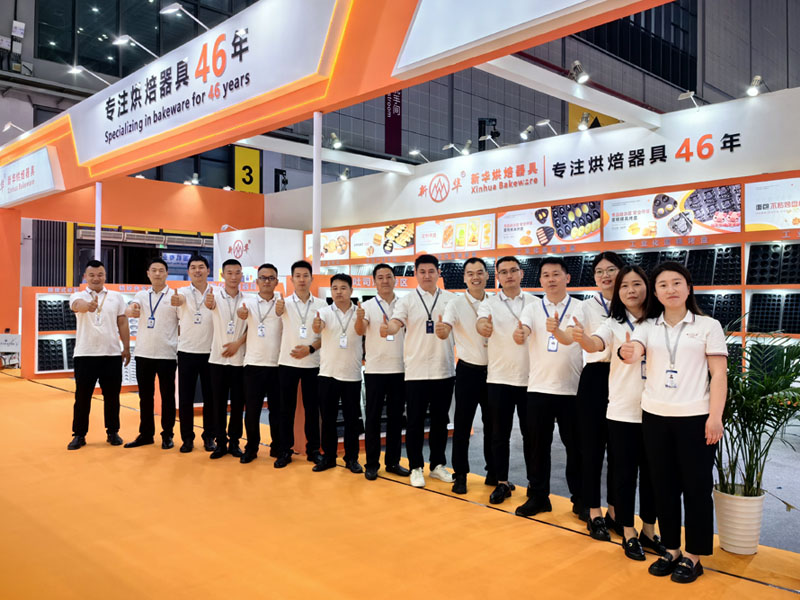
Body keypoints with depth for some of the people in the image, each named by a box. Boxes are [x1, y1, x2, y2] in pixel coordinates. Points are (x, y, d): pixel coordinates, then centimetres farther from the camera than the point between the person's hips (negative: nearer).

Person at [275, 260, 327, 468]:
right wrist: (279, 309, -44)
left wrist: (310, 349, -12)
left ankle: (313, 449, 19)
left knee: (312, 408, 8)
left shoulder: (321, 304, 4)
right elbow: (278, 312, -20)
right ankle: (285, 450, 15)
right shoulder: (285, 302, 1)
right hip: (287, 362, -1)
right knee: (286, 408, 5)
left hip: (312, 363, 1)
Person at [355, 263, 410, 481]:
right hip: (375, 369, -2)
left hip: (399, 368, 2)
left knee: (396, 417, 10)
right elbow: (360, 331, -17)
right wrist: (359, 319, -39)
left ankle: (393, 461, 21)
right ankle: (371, 464, 12)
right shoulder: (368, 306, -2)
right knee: (373, 417, 4)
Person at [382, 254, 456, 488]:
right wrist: (387, 329, -38)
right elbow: (396, 323, -17)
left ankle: (438, 465, 26)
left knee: (440, 420, 12)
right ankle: (416, 468, 17)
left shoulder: (451, 299, 5)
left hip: (444, 370, 2)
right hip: (417, 370, -2)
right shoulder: (408, 300, -1)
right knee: (416, 421, 5)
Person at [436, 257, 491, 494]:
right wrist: (440, 330, -46)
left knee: (492, 423, 13)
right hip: (468, 370, -3)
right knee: (462, 424, 2)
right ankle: (460, 474, 14)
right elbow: (445, 331, -24)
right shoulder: (456, 304, -9)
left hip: (492, 369, 3)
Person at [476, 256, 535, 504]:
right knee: (500, 433, 7)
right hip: (499, 378, 0)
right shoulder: (490, 304, 2)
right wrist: (483, 326, -41)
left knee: (530, 432, 8)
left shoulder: (535, 302, 4)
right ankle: (501, 482, 19)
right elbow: (481, 323, -19)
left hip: (529, 378, 0)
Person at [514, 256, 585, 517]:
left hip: (571, 389, -1)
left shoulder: (578, 308, -3)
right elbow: (522, 334, -17)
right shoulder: (532, 308, 2)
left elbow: (570, 338, -21)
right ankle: (538, 496, 22)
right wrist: (519, 334, -41)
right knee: (538, 445, 9)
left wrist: (556, 330, -44)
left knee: (575, 446, 8)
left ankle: (580, 498, 24)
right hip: (538, 388, 2)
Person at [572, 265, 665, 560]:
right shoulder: (614, 323, -3)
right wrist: (583, 338, -46)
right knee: (625, 473, 6)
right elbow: (597, 344, -23)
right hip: (622, 413, -2)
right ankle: (628, 533, 21)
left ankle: (648, 530, 29)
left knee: (651, 473, 13)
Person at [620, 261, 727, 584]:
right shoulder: (648, 327, 7)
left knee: (696, 486, 4)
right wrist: (628, 353, -38)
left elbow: (719, 374, -3)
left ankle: (693, 556, 19)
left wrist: (715, 417, -12)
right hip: (655, 416, 3)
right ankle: (671, 550, 25)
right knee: (664, 486, 10)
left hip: (695, 417, -3)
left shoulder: (708, 326, 0)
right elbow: (634, 352, -13)